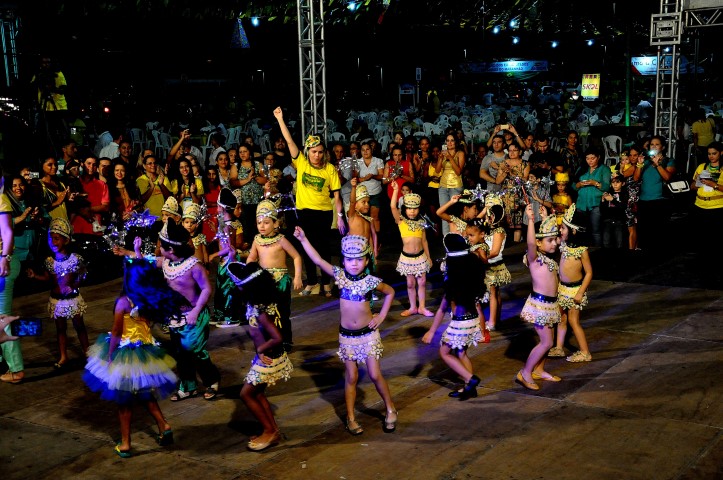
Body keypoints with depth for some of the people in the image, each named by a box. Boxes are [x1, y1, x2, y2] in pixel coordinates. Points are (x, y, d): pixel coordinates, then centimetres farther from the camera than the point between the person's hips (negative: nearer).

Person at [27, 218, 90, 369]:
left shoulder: (75, 258, -14)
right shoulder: (49, 261, -3)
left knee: (79, 326, 10)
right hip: (56, 300, 3)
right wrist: (35, 275, -8)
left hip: (73, 298, -3)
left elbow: (82, 276, -5)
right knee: (60, 328, 12)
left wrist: (73, 286, -17)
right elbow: (47, 277, 6)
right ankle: (63, 357, 22)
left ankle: (86, 352, 26)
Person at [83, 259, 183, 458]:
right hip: (146, 351, 5)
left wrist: (109, 358, -7)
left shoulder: (124, 302, -18)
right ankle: (164, 426, 15)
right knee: (145, 393, 25)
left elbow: (116, 334, -13)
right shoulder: (152, 301, -5)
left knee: (124, 400, 8)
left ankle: (125, 444, 16)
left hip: (126, 354, -5)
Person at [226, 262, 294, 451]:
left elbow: (277, 338, -36)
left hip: (268, 359, -9)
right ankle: (273, 430, 28)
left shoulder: (260, 312, -30)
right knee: (256, 393, 19)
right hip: (267, 357, 9)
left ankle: (270, 432, 16)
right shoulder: (264, 300, -4)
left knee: (246, 394, 6)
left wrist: (260, 349, -20)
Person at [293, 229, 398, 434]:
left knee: (375, 374, 1)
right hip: (346, 335, 1)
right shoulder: (340, 276, -7)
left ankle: (391, 409, 22)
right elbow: (318, 260, -13)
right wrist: (303, 239, -19)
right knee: (351, 377, 8)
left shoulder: (370, 281, -10)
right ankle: (350, 418, 19)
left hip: (368, 333, -1)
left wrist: (382, 315, 2)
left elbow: (390, 292, 8)